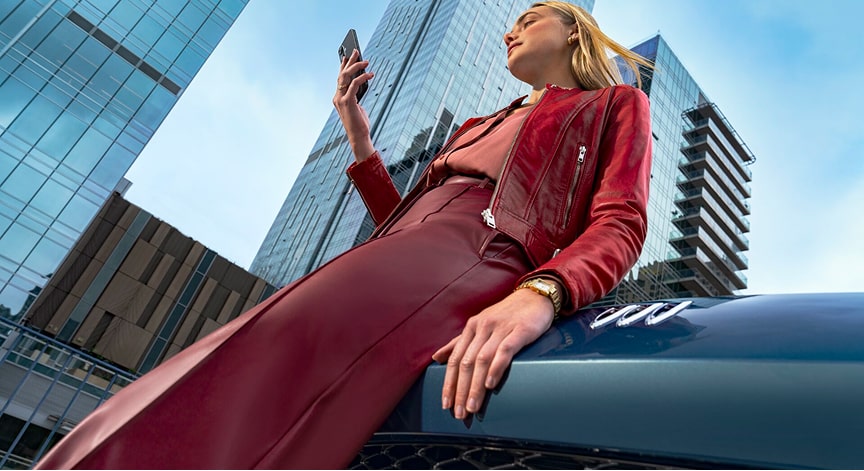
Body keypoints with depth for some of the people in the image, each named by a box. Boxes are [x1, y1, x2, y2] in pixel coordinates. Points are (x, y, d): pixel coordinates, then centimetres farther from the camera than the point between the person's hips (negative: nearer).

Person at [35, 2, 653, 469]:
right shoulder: (484, 124, 38)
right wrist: (359, 138, 21)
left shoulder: (616, 103, 21)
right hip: (393, 257, 7)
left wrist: (540, 294, -23)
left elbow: (621, 221, -1)